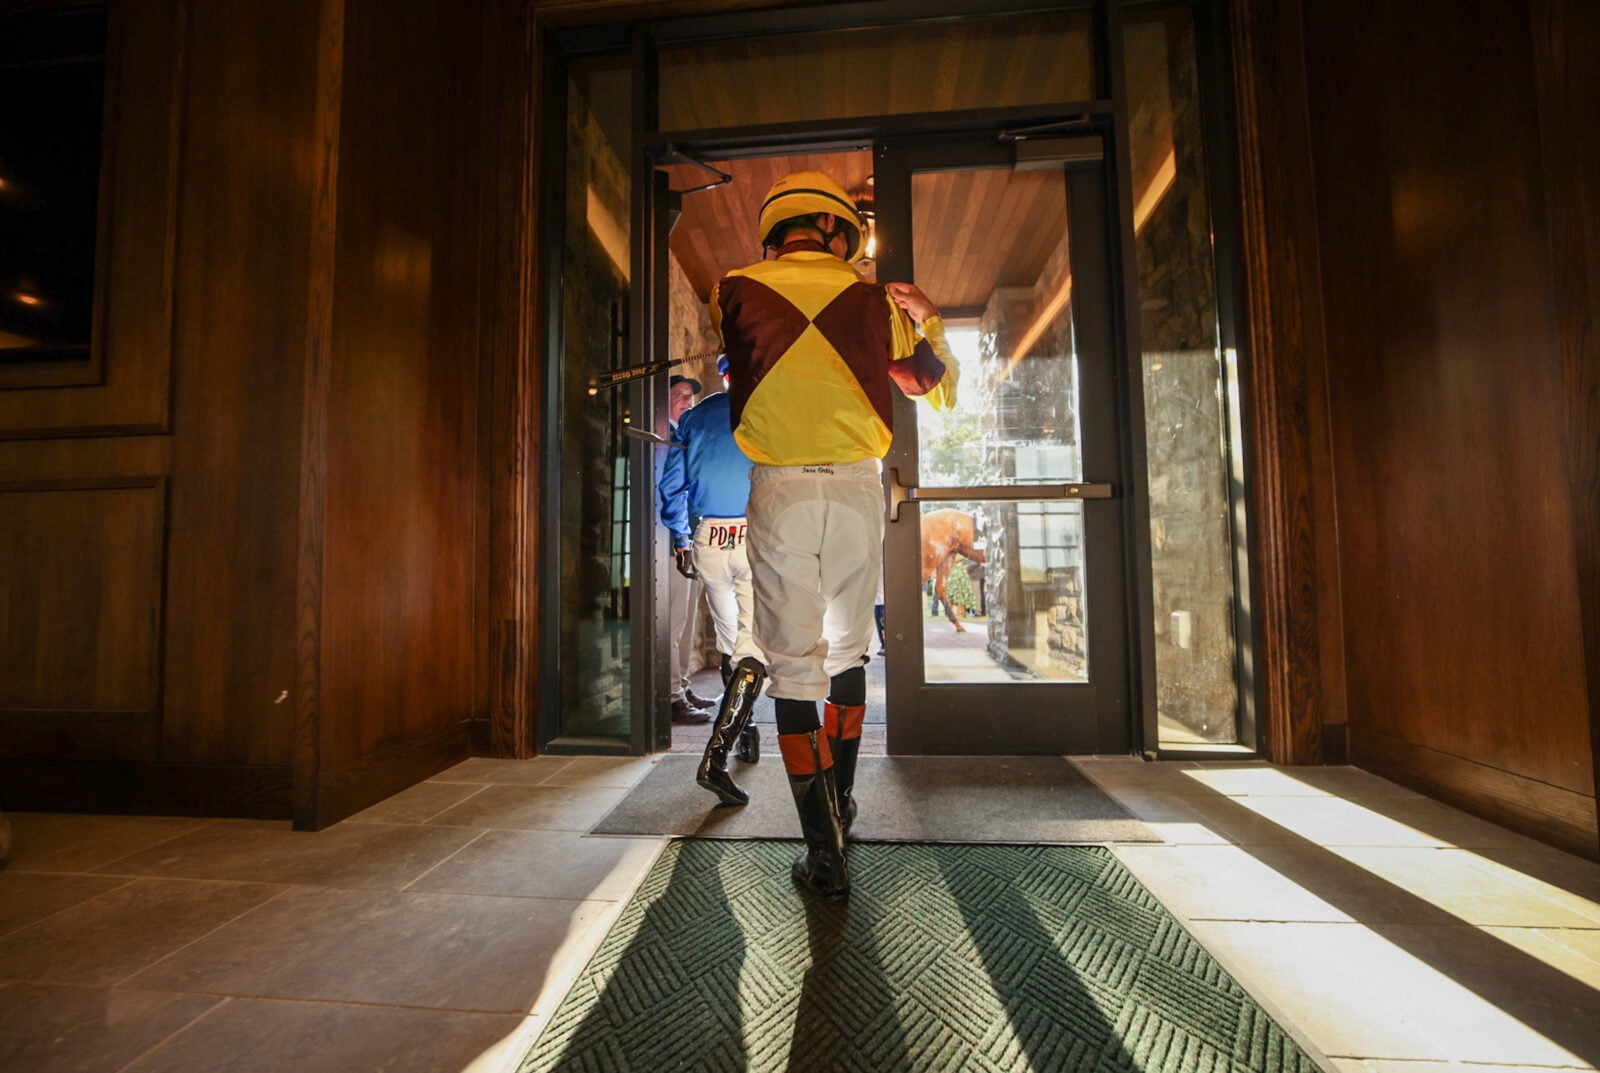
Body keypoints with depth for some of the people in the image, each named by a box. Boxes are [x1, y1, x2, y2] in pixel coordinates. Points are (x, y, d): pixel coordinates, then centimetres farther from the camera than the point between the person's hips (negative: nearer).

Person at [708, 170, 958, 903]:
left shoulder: (736, 293, 7)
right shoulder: (873, 301, 10)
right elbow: (938, 390, 19)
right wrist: (931, 324, 33)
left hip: (779, 488, -2)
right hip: (856, 486, 2)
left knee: (794, 663, 3)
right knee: (847, 649, 17)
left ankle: (825, 852, 7)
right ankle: (840, 807, 32)